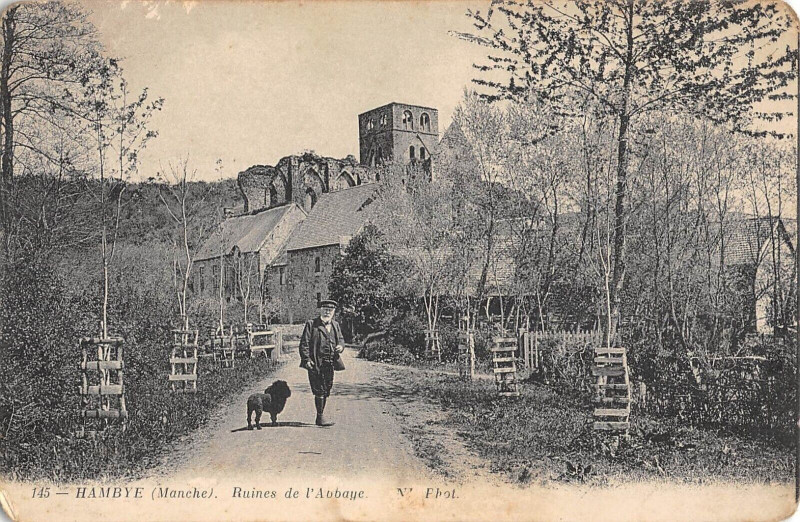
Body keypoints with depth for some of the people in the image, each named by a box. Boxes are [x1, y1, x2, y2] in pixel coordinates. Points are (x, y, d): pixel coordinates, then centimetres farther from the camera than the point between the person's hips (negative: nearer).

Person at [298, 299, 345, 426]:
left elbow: (341, 339, 22)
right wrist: (307, 359, -15)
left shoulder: (335, 325, 16)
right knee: (319, 391, -7)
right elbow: (304, 343, -6)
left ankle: (321, 417, 21)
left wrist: (341, 346, -3)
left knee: (326, 390, 11)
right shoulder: (311, 324, -3)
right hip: (316, 363, -6)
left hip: (330, 363, 6)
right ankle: (320, 417, -2)